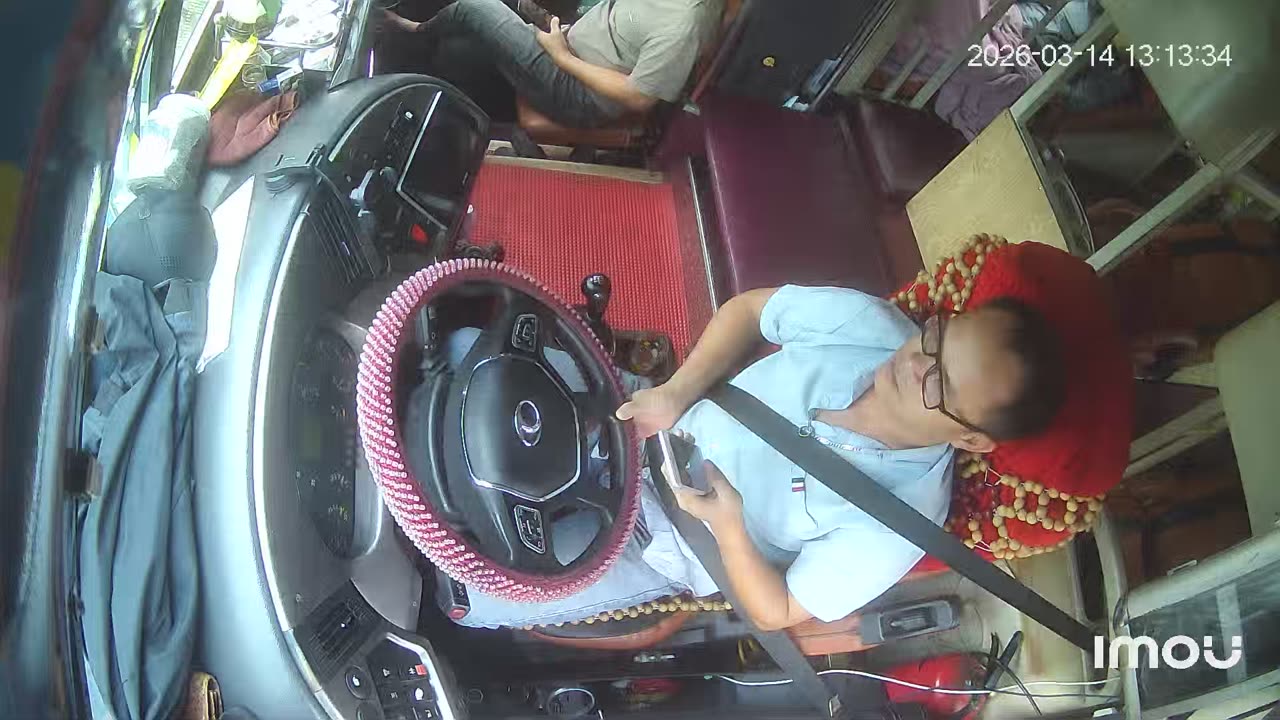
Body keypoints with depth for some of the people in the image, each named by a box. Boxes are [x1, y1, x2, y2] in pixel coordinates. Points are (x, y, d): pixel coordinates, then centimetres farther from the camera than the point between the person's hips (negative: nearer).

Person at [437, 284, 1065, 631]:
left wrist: (727, 522, -28)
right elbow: (749, 309, -4)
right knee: (467, 354, -2)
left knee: (474, 598, -13)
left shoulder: (897, 521, -27)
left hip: (667, 545, -4)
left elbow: (776, 613, -15)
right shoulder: (865, 321, -21)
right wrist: (676, 391, -17)